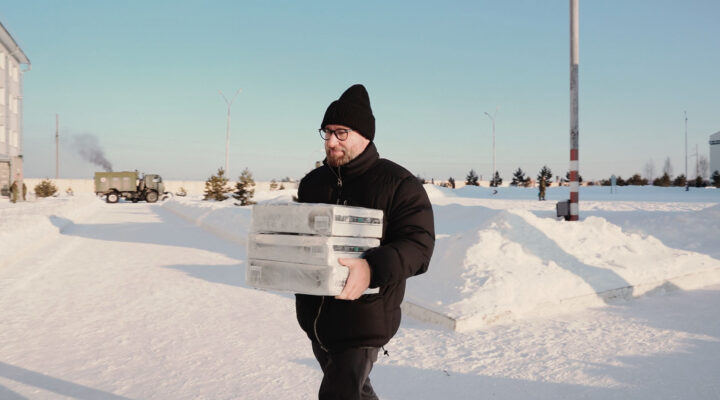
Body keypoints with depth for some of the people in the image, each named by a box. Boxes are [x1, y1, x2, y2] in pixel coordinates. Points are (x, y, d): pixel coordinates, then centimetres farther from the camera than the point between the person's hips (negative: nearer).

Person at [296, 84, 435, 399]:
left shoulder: (399, 184, -12)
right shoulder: (312, 183, 8)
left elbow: (419, 245, -20)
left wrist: (372, 269, -37)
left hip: (363, 318, -6)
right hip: (314, 316, 7)